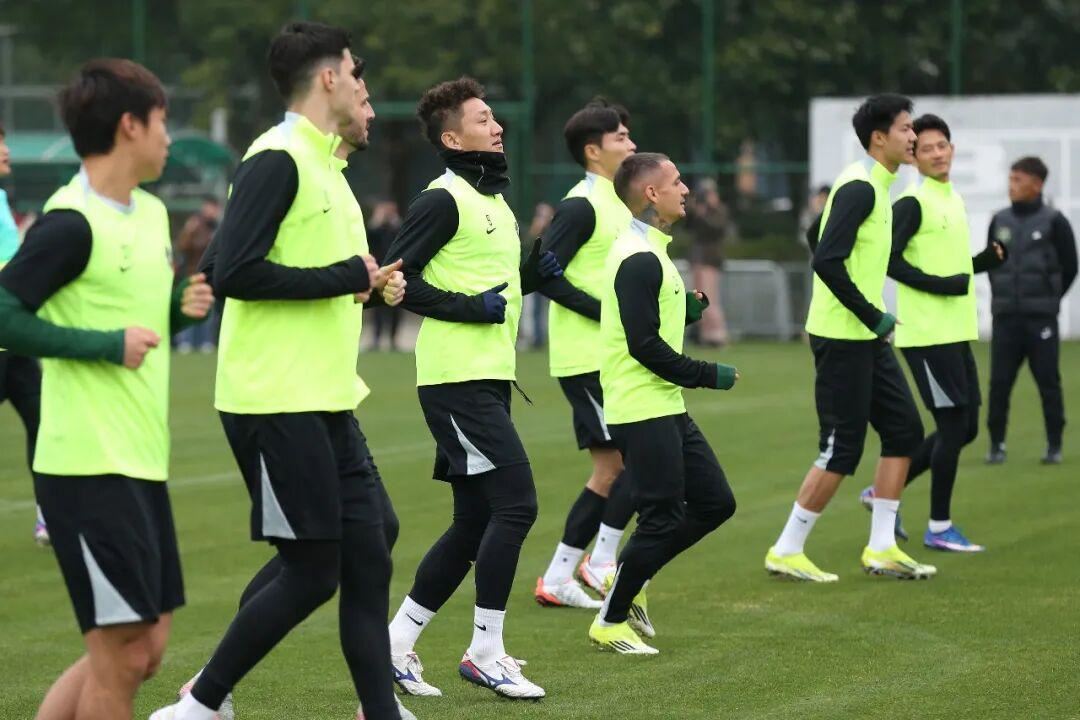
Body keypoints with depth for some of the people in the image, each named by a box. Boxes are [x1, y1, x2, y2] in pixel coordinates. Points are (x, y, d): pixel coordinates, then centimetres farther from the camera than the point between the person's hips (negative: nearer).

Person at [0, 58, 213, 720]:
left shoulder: (151, 213, 14)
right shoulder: (71, 224, -14)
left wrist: (184, 307, 4)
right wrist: (107, 346, -18)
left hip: (142, 464, 9)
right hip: (90, 466, -9)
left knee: (145, 650, 11)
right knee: (121, 653, -6)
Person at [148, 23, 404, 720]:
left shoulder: (324, 165, 17)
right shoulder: (277, 160, -13)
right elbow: (233, 272, -22)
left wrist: (361, 281, 6)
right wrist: (345, 278, -17)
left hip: (326, 404, 9)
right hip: (278, 402, -9)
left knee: (368, 557, 7)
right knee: (311, 573, -6)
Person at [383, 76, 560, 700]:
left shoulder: (494, 200, 19)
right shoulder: (443, 200, -10)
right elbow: (398, 277, -15)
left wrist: (532, 273, 7)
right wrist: (469, 308, -19)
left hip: (489, 379, 10)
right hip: (458, 380, -10)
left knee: (475, 522, 9)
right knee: (516, 503, -13)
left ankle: (397, 643, 16)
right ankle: (486, 653, -7)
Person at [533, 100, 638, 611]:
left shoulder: (616, 204, 16)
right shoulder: (581, 206, -13)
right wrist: (607, 313, -20)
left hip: (609, 357, 10)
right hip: (587, 358, -10)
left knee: (610, 470, 10)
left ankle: (557, 579, 13)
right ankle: (601, 561, -3)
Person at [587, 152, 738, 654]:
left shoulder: (648, 253, 15)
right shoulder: (640, 260, -17)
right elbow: (645, 346, -21)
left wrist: (689, 308, 2)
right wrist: (710, 376, -13)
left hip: (666, 409, 10)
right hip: (642, 411, -10)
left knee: (715, 503, 10)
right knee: (664, 519, -5)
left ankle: (631, 581, 20)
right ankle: (610, 621, 8)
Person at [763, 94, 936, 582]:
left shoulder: (876, 185, 14)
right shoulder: (860, 187, -17)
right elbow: (827, 260, -25)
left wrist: (875, 317, 16)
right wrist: (872, 316, -18)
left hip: (866, 338, 10)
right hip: (843, 338, -10)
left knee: (904, 430, 9)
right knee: (842, 449, -6)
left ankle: (881, 548, 14)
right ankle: (786, 552, 4)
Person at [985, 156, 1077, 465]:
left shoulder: (1054, 222, -4)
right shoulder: (999, 221, 7)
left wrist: (1048, 300, 5)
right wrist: (1003, 297, 9)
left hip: (1041, 319, -3)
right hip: (1005, 317, 3)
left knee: (1048, 382, 1)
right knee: (999, 382, 1)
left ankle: (1054, 445, 9)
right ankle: (996, 444, 9)